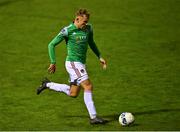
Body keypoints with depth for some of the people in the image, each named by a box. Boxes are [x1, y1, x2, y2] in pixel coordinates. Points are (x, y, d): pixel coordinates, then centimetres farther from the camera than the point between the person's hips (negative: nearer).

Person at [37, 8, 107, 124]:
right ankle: (93, 117, -16)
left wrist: (100, 57, 21)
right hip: (73, 63, -8)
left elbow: (91, 43, 26)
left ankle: (47, 84, 30)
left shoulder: (88, 28, 6)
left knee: (73, 93, 13)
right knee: (88, 86, -18)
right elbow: (51, 45, -6)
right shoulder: (67, 31, -13)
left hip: (81, 64, 8)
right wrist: (53, 63, -7)